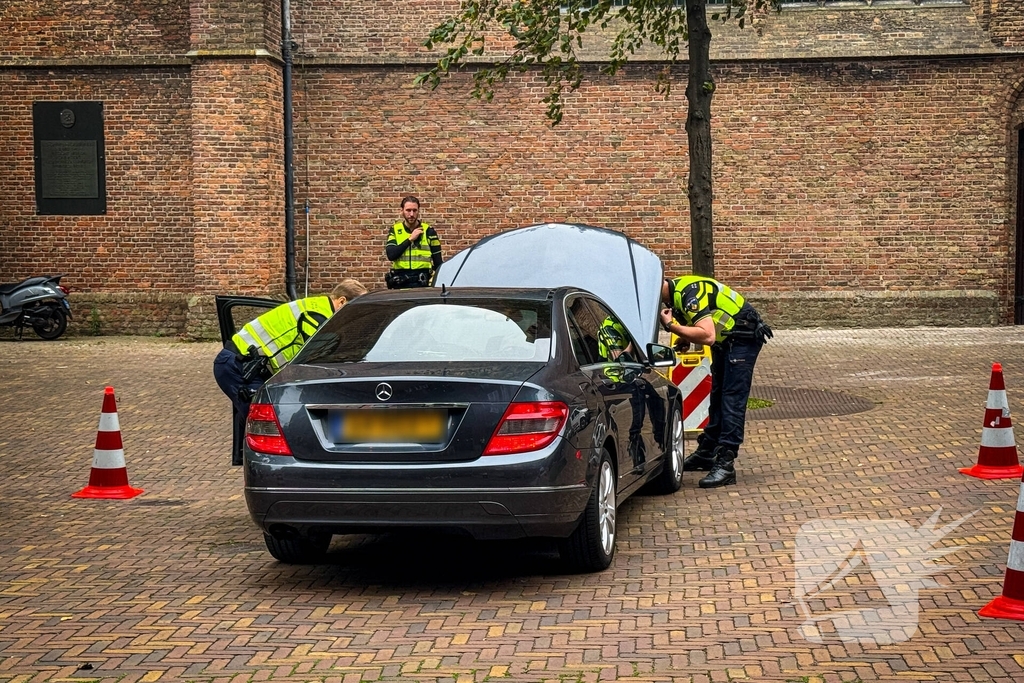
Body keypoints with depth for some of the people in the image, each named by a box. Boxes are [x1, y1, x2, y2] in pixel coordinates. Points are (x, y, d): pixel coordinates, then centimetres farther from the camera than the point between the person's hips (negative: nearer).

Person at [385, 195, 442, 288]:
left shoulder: (428, 231, 6)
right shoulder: (395, 230, 9)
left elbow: (438, 263, 7)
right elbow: (391, 255, -7)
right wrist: (410, 239, -8)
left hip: (422, 283, -1)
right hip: (400, 283, 1)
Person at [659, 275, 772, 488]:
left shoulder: (689, 293, -27)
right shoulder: (675, 296, 4)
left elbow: (707, 335, -36)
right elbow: (692, 329, 13)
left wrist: (671, 326, -32)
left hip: (744, 337, -11)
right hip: (726, 340, 11)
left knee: (732, 400, -15)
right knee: (718, 396, 18)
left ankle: (726, 464, -18)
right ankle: (707, 452, 29)